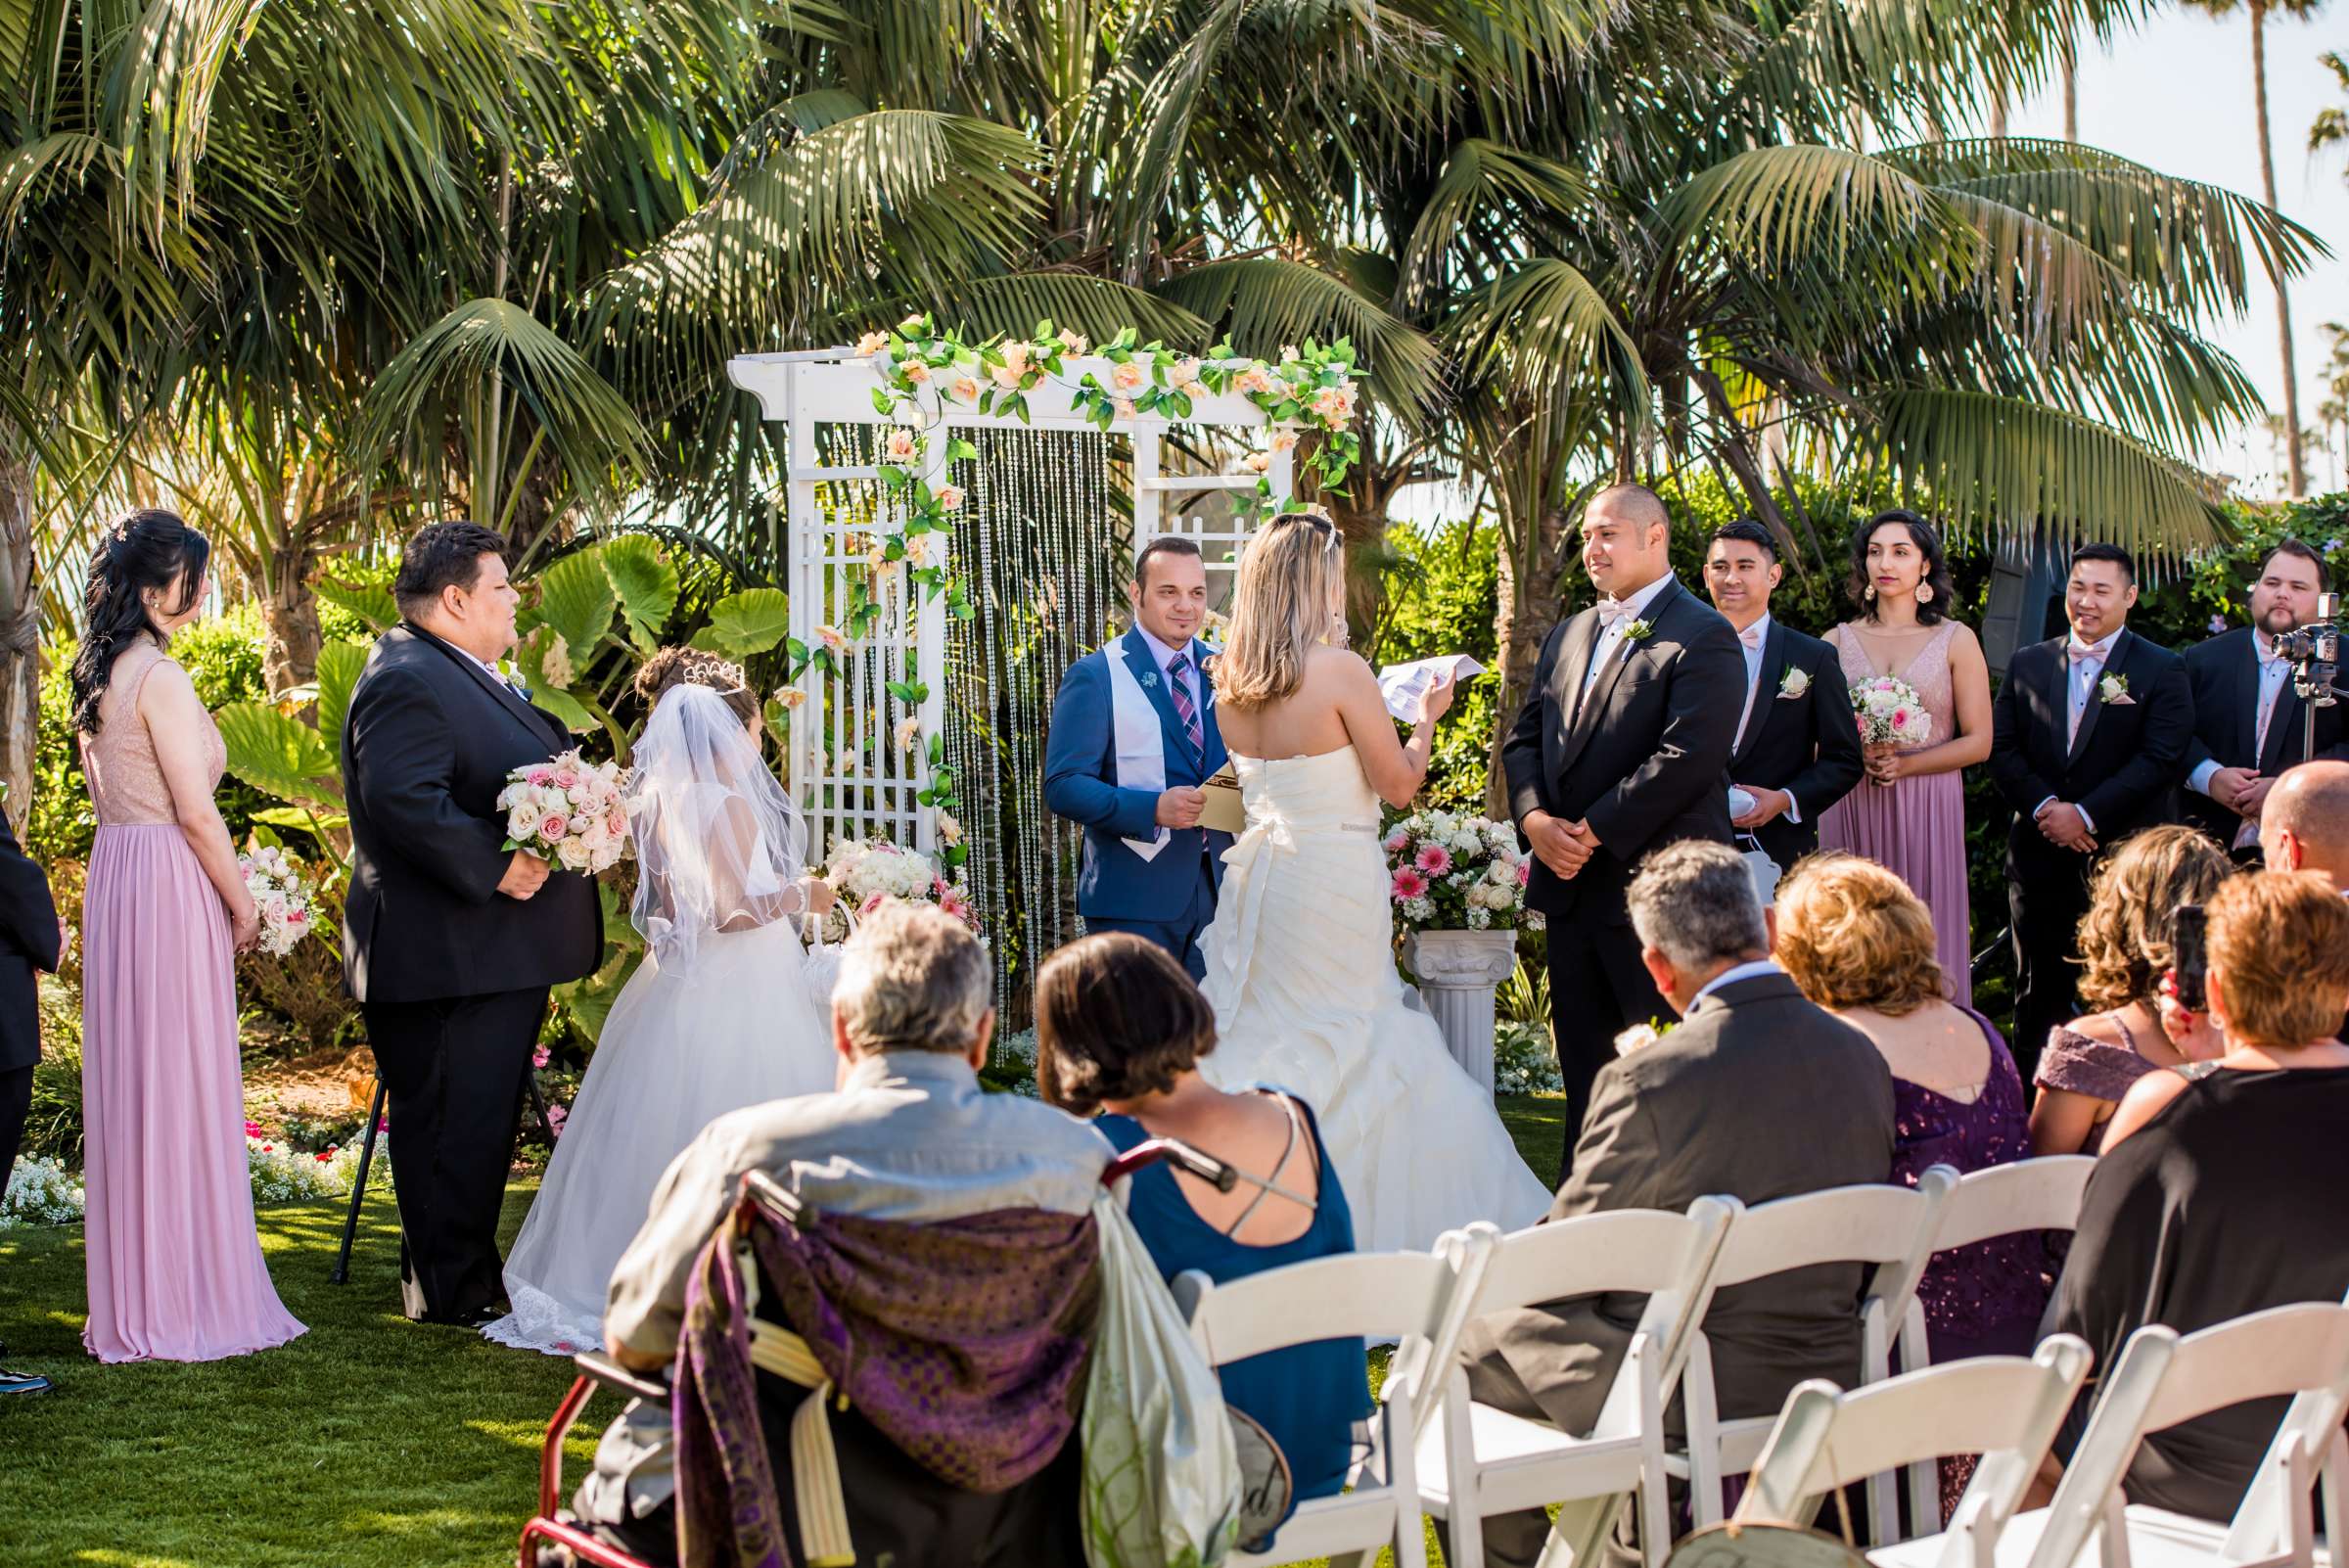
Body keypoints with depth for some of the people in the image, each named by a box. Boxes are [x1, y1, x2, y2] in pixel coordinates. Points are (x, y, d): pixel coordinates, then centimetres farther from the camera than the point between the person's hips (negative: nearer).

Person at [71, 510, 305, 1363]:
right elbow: (197, 813, -17)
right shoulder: (160, 677, -15)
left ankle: (132, 1299, 19)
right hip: (170, 885, -9)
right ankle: (187, 1301, 2)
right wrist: (242, 904, -5)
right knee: (181, 1089, -3)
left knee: (130, 1089, 12)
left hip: (113, 875, 9)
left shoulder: (99, 675, 12)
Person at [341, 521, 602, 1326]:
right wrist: (494, 867, -27)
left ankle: (472, 1274, 27)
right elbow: (406, 800, -29)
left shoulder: (469, 676, 18)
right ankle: (450, 1291, 5)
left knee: (482, 1123, 18)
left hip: (497, 950, 11)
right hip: (447, 952, -11)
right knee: (450, 1124, -3)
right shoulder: (407, 681, -18)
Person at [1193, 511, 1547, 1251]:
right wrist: (1427, 717, 6)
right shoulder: (1339, 670, -16)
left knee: (1258, 1039, 12)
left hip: (1258, 878, 7)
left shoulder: (1232, 681, 4)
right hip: (1333, 886, -7)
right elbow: (1398, 783, -11)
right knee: (1354, 1053, 3)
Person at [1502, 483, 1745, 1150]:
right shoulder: (1570, 635, 16)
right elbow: (1524, 738, 15)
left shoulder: (1703, 638, -9)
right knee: (1583, 1069, 13)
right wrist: (1535, 818, -4)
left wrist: (1595, 833, -16)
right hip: (1571, 886, 8)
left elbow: (1687, 758, -19)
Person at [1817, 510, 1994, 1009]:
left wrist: (1904, 765, -11)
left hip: (1927, 810, -1)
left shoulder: (1955, 640, 5)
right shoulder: (1838, 641, 9)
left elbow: (1978, 741, 1)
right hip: (1849, 806, 1)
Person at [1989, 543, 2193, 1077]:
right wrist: (2044, 807, -11)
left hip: (2123, 852, -3)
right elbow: (2001, 747, 6)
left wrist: (2086, 814, -15)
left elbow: (2161, 758, -9)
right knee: (2039, 986, 9)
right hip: (2039, 851, 3)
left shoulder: (2161, 670, 0)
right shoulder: (2028, 663, 12)